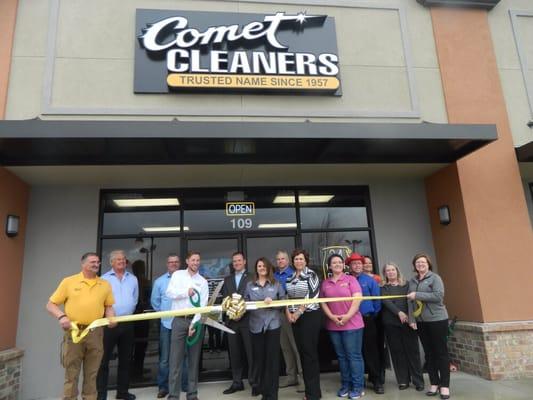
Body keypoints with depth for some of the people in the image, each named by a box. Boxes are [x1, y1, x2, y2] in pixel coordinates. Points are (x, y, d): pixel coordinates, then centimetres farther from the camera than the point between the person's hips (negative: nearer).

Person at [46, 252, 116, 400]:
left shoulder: (105, 284, 9)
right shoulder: (68, 281, 1)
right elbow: (51, 305, 2)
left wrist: (111, 318, -6)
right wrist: (61, 316, -16)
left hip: (96, 333, 2)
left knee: (91, 374, 11)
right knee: (71, 374, 6)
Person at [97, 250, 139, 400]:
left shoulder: (133, 279, 8)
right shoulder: (104, 279, -2)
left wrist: (127, 313, 8)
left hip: (127, 323, 4)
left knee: (125, 359, 11)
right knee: (104, 359, 1)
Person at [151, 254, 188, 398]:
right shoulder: (159, 281, 5)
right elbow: (154, 301, 13)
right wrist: (164, 312, 11)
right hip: (167, 323, 1)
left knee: (184, 355, 9)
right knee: (165, 358, 8)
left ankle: (185, 385, 21)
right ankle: (163, 386, 19)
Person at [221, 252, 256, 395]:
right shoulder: (227, 279, 16)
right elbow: (224, 297, 11)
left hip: (247, 318, -5)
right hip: (232, 319, 5)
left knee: (250, 352, -1)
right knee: (234, 352, 11)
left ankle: (254, 382, 8)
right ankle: (237, 382, 21)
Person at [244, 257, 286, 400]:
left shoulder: (276, 284, 6)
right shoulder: (250, 285, 10)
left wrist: (272, 302, -13)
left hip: (272, 323, -1)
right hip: (256, 324, 2)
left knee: (272, 358, -1)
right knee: (259, 358, 6)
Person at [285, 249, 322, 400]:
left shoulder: (311, 274, -7)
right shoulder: (290, 277, 11)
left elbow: (313, 295, -14)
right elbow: (287, 296, 15)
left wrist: (299, 312, -14)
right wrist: (288, 312, 0)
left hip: (310, 316, -6)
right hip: (295, 318, 6)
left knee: (310, 352, -4)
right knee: (302, 351, 10)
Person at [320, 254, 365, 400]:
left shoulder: (351, 279, -1)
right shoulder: (325, 283, 9)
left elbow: (358, 298, -9)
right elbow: (322, 302, 8)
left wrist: (348, 316, -17)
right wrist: (331, 316, -8)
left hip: (352, 324, -3)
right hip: (333, 325, 4)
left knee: (354, 356, 0)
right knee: (341, 356, 12)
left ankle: (358, 387, 11)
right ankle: (346, 385, 23)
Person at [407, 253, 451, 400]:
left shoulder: (435, 278, -6)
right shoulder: (412, 281, 9)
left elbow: (439, 296, -18)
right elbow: (410, 300, 10)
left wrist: (417, 295, -19)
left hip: (437, 319, -5)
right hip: (421, 321, 5)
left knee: (441, 352, 1)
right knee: (429, 353, 11)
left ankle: (444, 386, 9)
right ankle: (434, 384, 20)